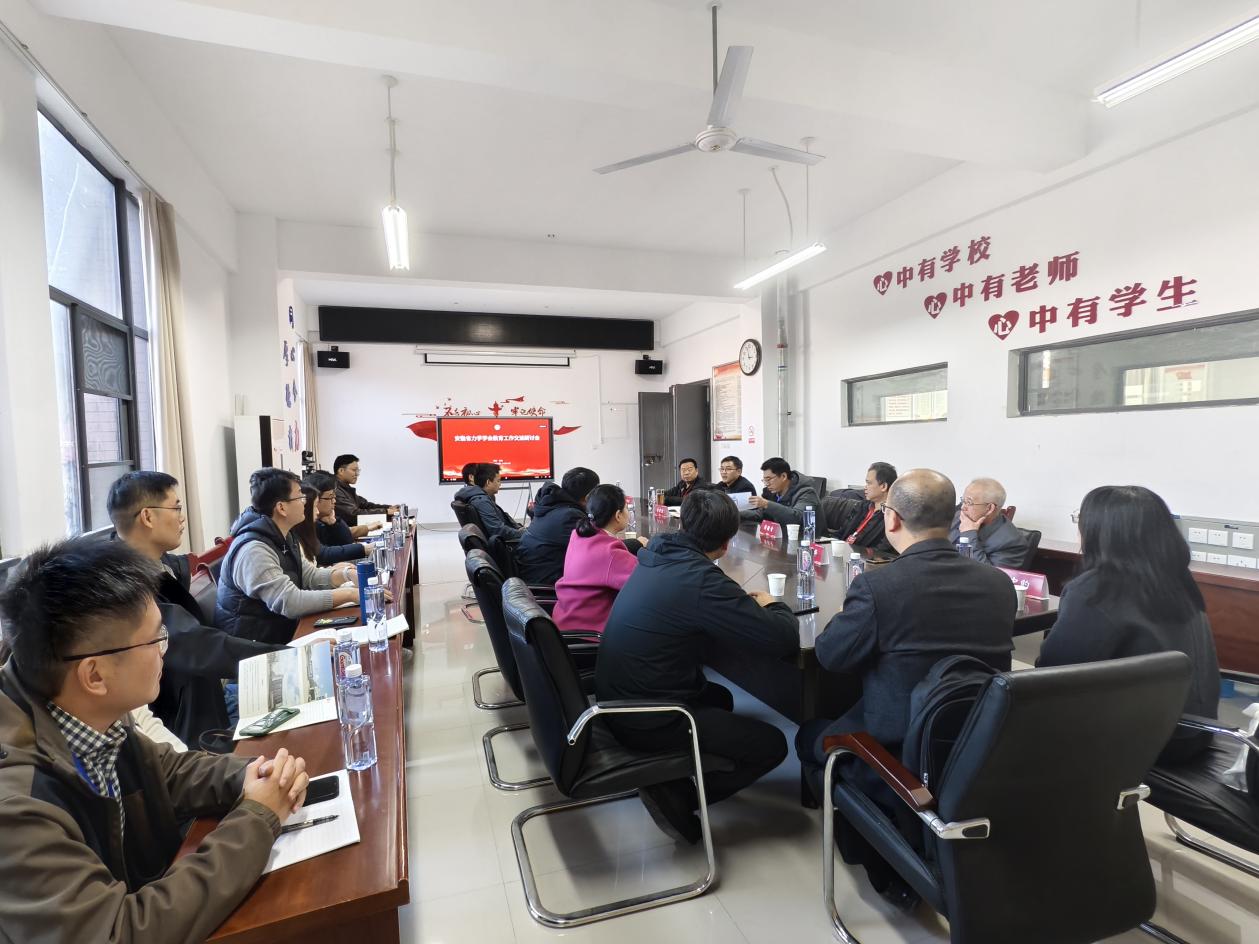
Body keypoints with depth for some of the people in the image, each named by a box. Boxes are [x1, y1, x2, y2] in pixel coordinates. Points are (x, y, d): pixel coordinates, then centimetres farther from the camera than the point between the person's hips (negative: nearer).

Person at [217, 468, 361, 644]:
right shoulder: (253, 550, -24)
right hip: (254, 646, -8)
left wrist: (347, 574, -5)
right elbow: (290, 603, -30)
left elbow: (310, 575, 12)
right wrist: (350, 594, -26)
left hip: (282, 632, 8)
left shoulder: (283, 536, 5)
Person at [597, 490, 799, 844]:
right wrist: (773, 606, 0)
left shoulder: (657, 554, 0)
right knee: (772, 744, 4)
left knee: (720, 697, 30)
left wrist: (744, 603, 7)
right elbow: (783, 639, -23)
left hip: (618, 697, 9)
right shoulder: (701, 579, -25)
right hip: (646, 718, -8)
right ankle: (676, 796, 2)